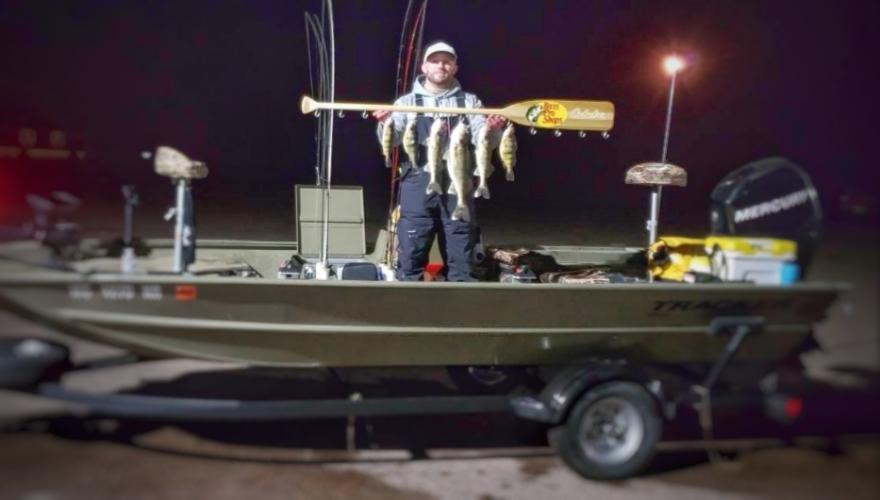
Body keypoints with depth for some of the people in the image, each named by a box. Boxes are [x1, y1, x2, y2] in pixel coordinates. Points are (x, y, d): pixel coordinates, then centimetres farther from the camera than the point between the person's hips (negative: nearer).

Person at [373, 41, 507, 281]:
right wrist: (385, 124, -19)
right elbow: (392, 140, 2)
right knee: (411, 253, -2)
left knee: (461, 255, 3)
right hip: (418, 184, 0)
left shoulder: (469, 101, 12)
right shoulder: (407, 102, 11)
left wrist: (493, 129, -21)